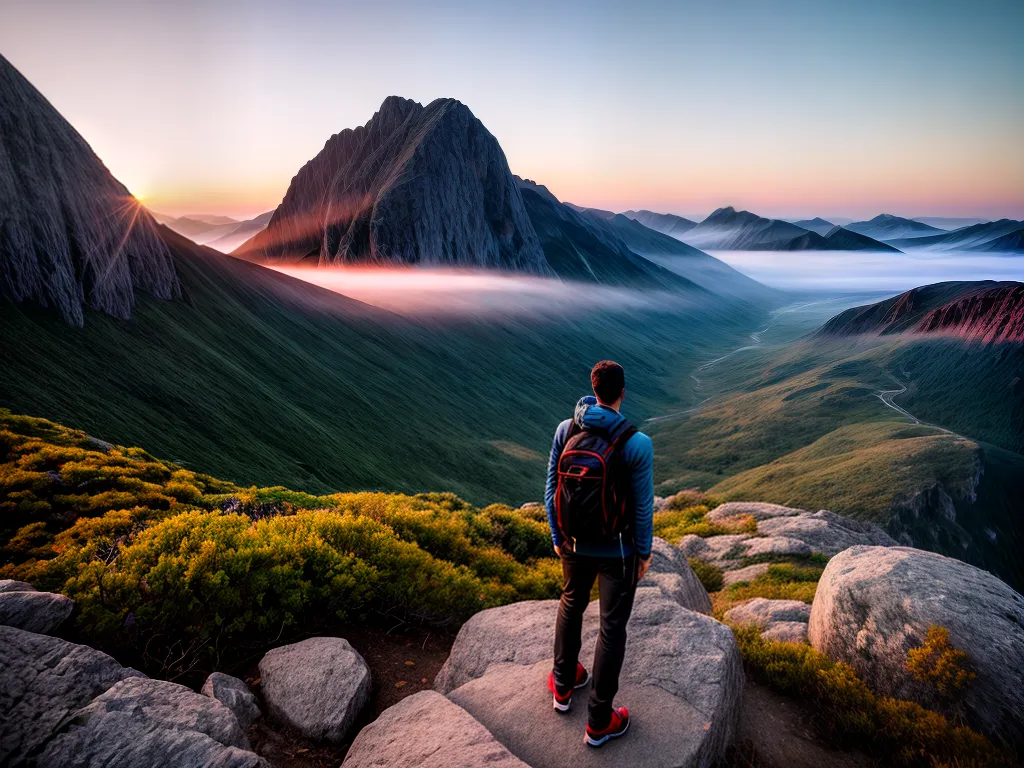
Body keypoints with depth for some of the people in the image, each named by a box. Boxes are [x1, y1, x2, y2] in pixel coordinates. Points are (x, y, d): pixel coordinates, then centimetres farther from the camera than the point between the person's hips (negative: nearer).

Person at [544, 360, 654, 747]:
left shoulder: (565, 430, -10)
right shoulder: (637, 444, -21)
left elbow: (551, 488, -3)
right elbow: (642, 507, -14)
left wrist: (557, 537, 10)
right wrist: (644, 553, 1)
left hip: (575, 543, 4)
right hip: (617, 550, -3)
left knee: (571, 605, 27)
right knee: (612, 628, 11)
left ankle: (563, 685, 43)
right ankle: (599, 722, 23)